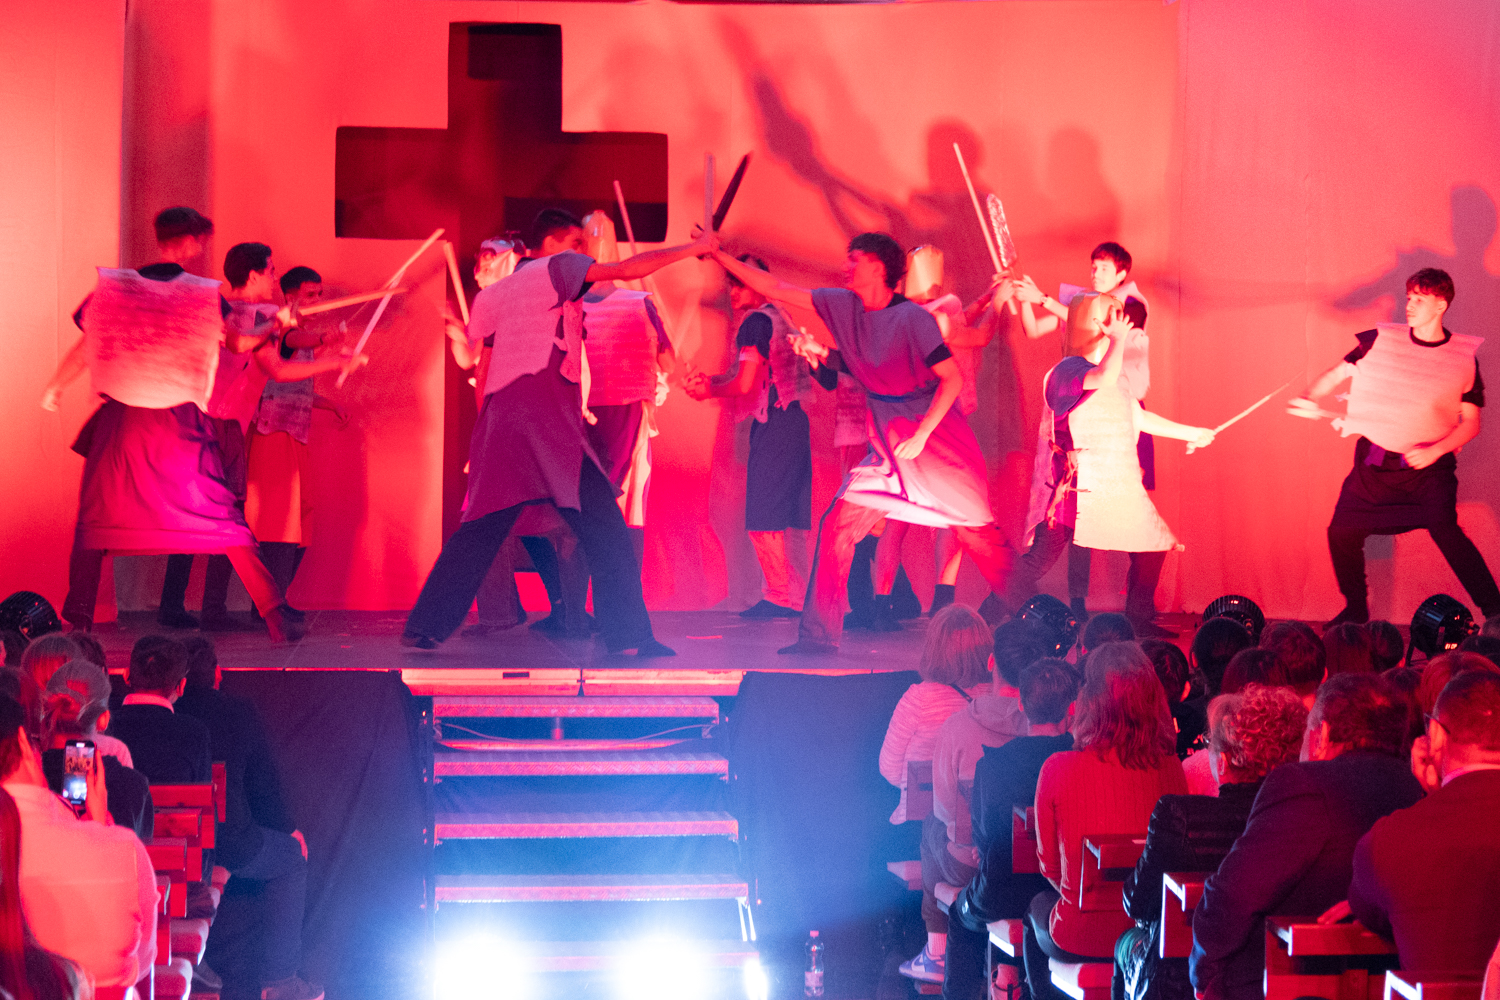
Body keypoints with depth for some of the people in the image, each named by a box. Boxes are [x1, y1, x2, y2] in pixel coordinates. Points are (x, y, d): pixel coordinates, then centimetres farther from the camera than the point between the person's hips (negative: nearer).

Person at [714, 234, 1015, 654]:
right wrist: (718, 256, 4)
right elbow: (775, 289, 6)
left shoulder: (911, 318, -17)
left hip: (940, 444, -6)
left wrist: (920, 436, -25)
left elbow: (952, 377, -21)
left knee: (980, 538, -3)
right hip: (888, 447, 6)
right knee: (837, 527, -3)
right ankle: (818, 635, 0)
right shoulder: (842, 306, 3)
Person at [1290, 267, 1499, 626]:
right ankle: (1356, 610, 25)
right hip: (1374, 462, 3)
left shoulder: (1463, 357, -3)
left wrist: (1435, 451, -15)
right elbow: (1338, 373, 6)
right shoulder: (1381, 341, 0)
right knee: (1342, 532, 0)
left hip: (1430, 466, -3)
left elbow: (1471, 423, 0)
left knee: (1443, 526, -26)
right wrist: (1309, 397, -14)